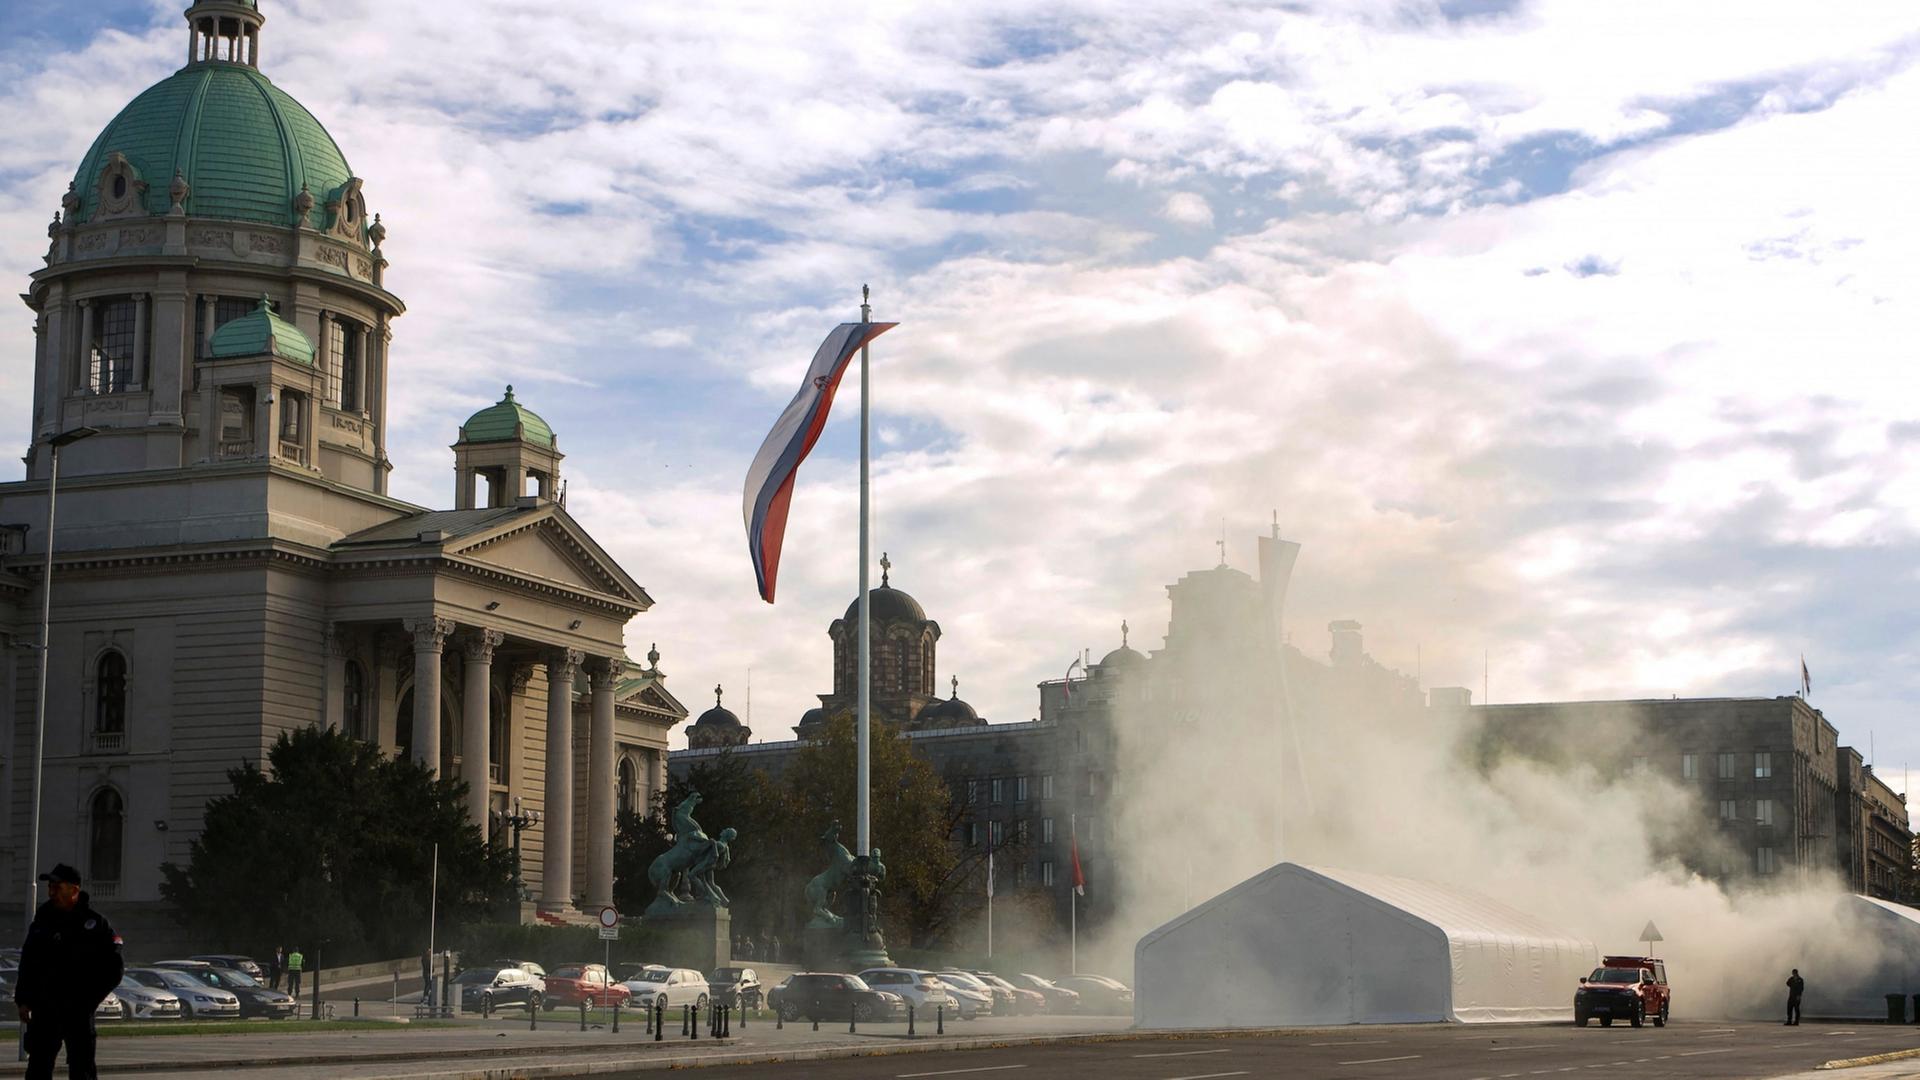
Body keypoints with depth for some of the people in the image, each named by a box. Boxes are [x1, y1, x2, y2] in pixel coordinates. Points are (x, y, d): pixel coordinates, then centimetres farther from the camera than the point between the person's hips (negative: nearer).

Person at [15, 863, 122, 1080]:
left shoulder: (93, 923, -5)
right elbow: (27, 962, 14)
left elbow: (114, 969, -3)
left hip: (78, 1013, -4)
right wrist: (23, 1000, 7)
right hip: (45, 1009, 4)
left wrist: (88, 1000, -7)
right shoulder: (43, 919, 8)